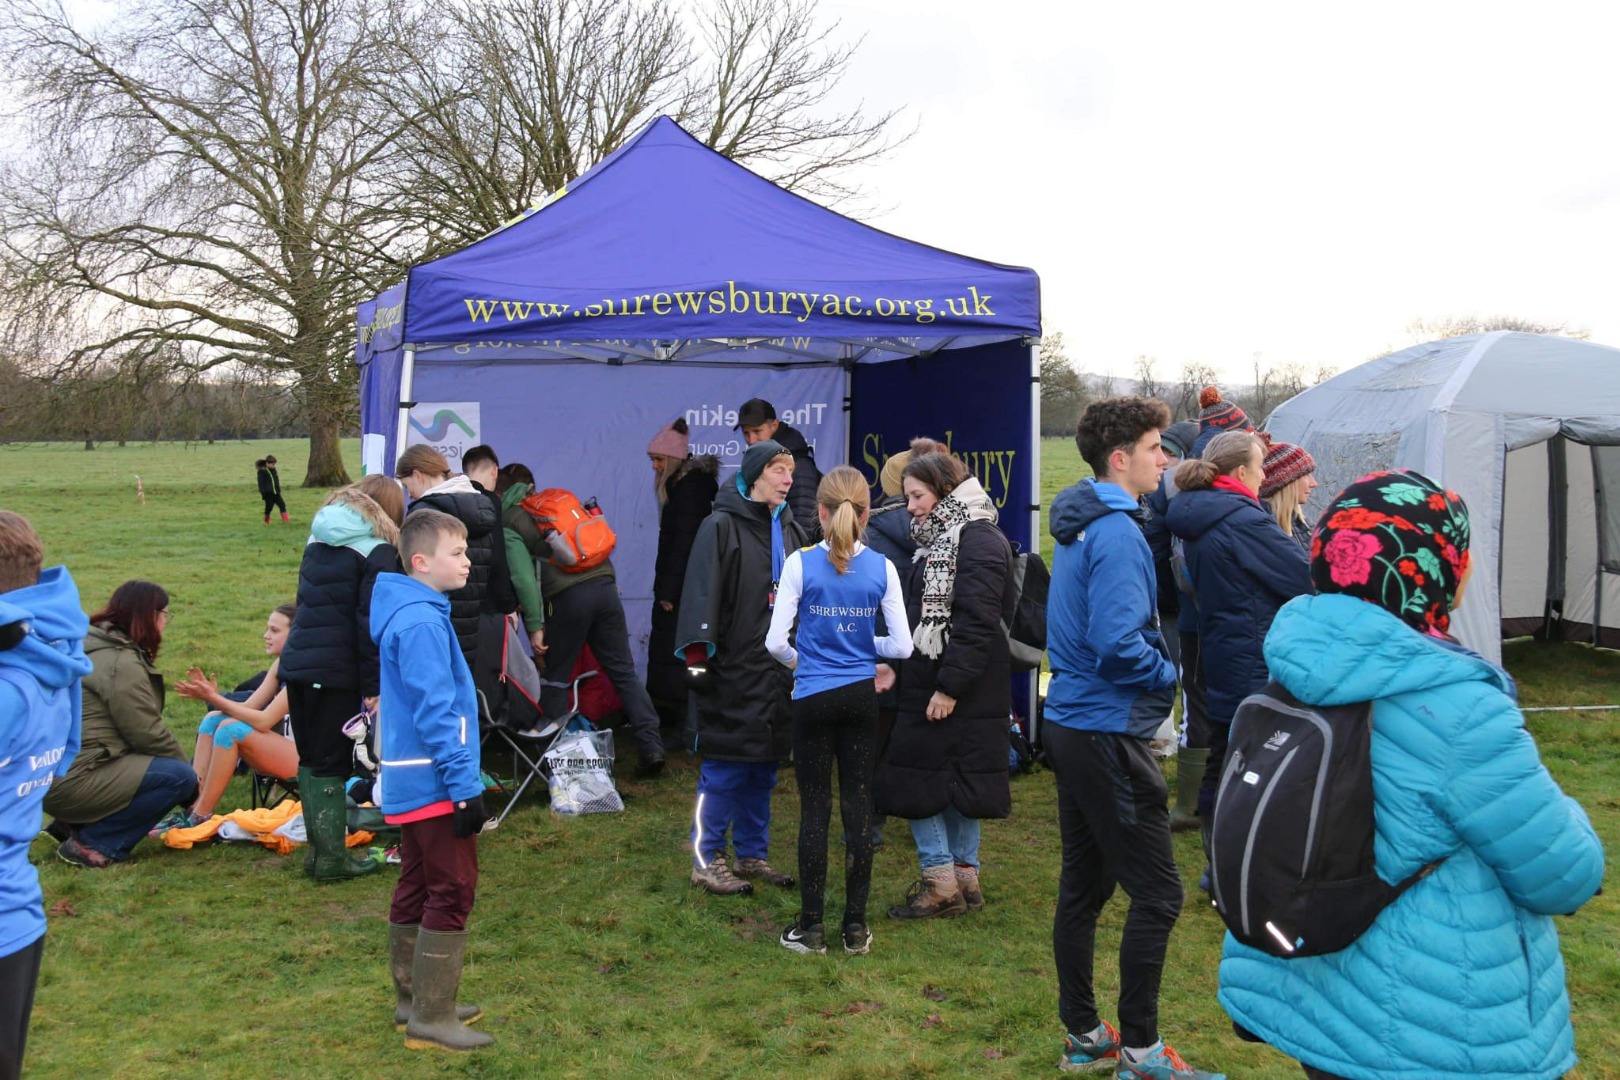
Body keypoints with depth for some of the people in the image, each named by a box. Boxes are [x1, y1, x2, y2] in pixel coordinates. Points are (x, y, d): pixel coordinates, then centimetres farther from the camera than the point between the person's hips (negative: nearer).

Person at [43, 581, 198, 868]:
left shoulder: (97, 648, 16)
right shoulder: (122, 663, -16)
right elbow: (148, 734, -15)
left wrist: (186, 768, 12)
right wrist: (193, 787, -2)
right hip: (69, 781, -10)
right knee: (178, 777, -17)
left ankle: (73, 824, 14)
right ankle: (92, 844, -9)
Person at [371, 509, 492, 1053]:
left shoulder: (410, 612, 12)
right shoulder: (422, 622, -19)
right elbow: (436, 713, -23)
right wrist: (466, 787, -21)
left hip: (411, 781, 10)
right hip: (435, 783, -10)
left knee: (416, 890, 17)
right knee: (452, 894, -2)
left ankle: (413, 1002, 28)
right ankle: (431, 1018, 6)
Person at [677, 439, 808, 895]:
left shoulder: (791, 530, 14)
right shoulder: (721, 526, -7)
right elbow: (702, 591, -14)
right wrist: (698, 652, -21)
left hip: (779, 670, 7)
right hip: (732, 670, -7)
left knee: (764, 768, 12)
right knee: (724, 768, -2)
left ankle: (753, 855, 24)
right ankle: (706, 860, 10)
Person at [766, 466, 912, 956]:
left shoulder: (801, 564, -9)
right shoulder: (882, 568, -3)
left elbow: (776, 641, -11)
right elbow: (902, 645, -3)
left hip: (814, 697, -2)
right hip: (861, 697, 2)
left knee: (815, 807, 6)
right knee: (859, 804, 8)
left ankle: (811, 926, 13)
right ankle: (856, 925, 16)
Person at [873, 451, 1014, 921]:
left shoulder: (980, 542, -15)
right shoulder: (940, 539, 16)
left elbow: (976, 623, -22)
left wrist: (950, 686, -22)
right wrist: (896, 665, 16)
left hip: (961, 693, -9)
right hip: (928, 683, 9)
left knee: (916, 781, -4)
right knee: (950, 782, 13)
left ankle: (943, 883, 6)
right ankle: (963, 879, 21)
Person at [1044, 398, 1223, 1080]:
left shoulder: (1079, 525, 13)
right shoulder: (1115, 533, -17)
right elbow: (1118, 647, -24)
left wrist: (1157, 669, 14)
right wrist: (1171, 673, -7)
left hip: (1070, 722, 10)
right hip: (1107, 733, -10)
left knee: (1084, 884, 15)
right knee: (1157, 894, -2)